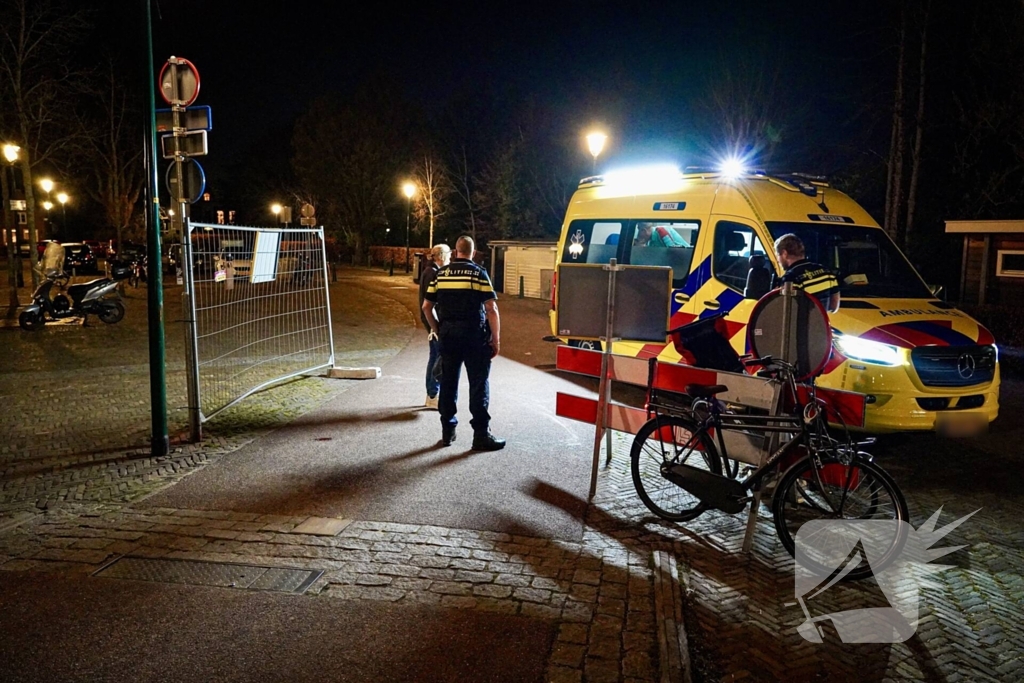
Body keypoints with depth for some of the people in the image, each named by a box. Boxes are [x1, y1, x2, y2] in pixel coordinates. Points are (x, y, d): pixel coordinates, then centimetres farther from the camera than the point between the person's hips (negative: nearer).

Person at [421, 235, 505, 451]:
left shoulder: (440, 274, 6)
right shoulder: (479, 274, -6)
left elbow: (427, 307, 7)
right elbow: (491, 309, -11)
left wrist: (437, 330, 18)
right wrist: (496, 339, -5)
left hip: (448, 334, 4)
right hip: (474, 335, -4)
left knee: (448, 382, 12)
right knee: (478, 384, 1)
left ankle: (447, 431, 19)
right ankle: (481, 434, 2)